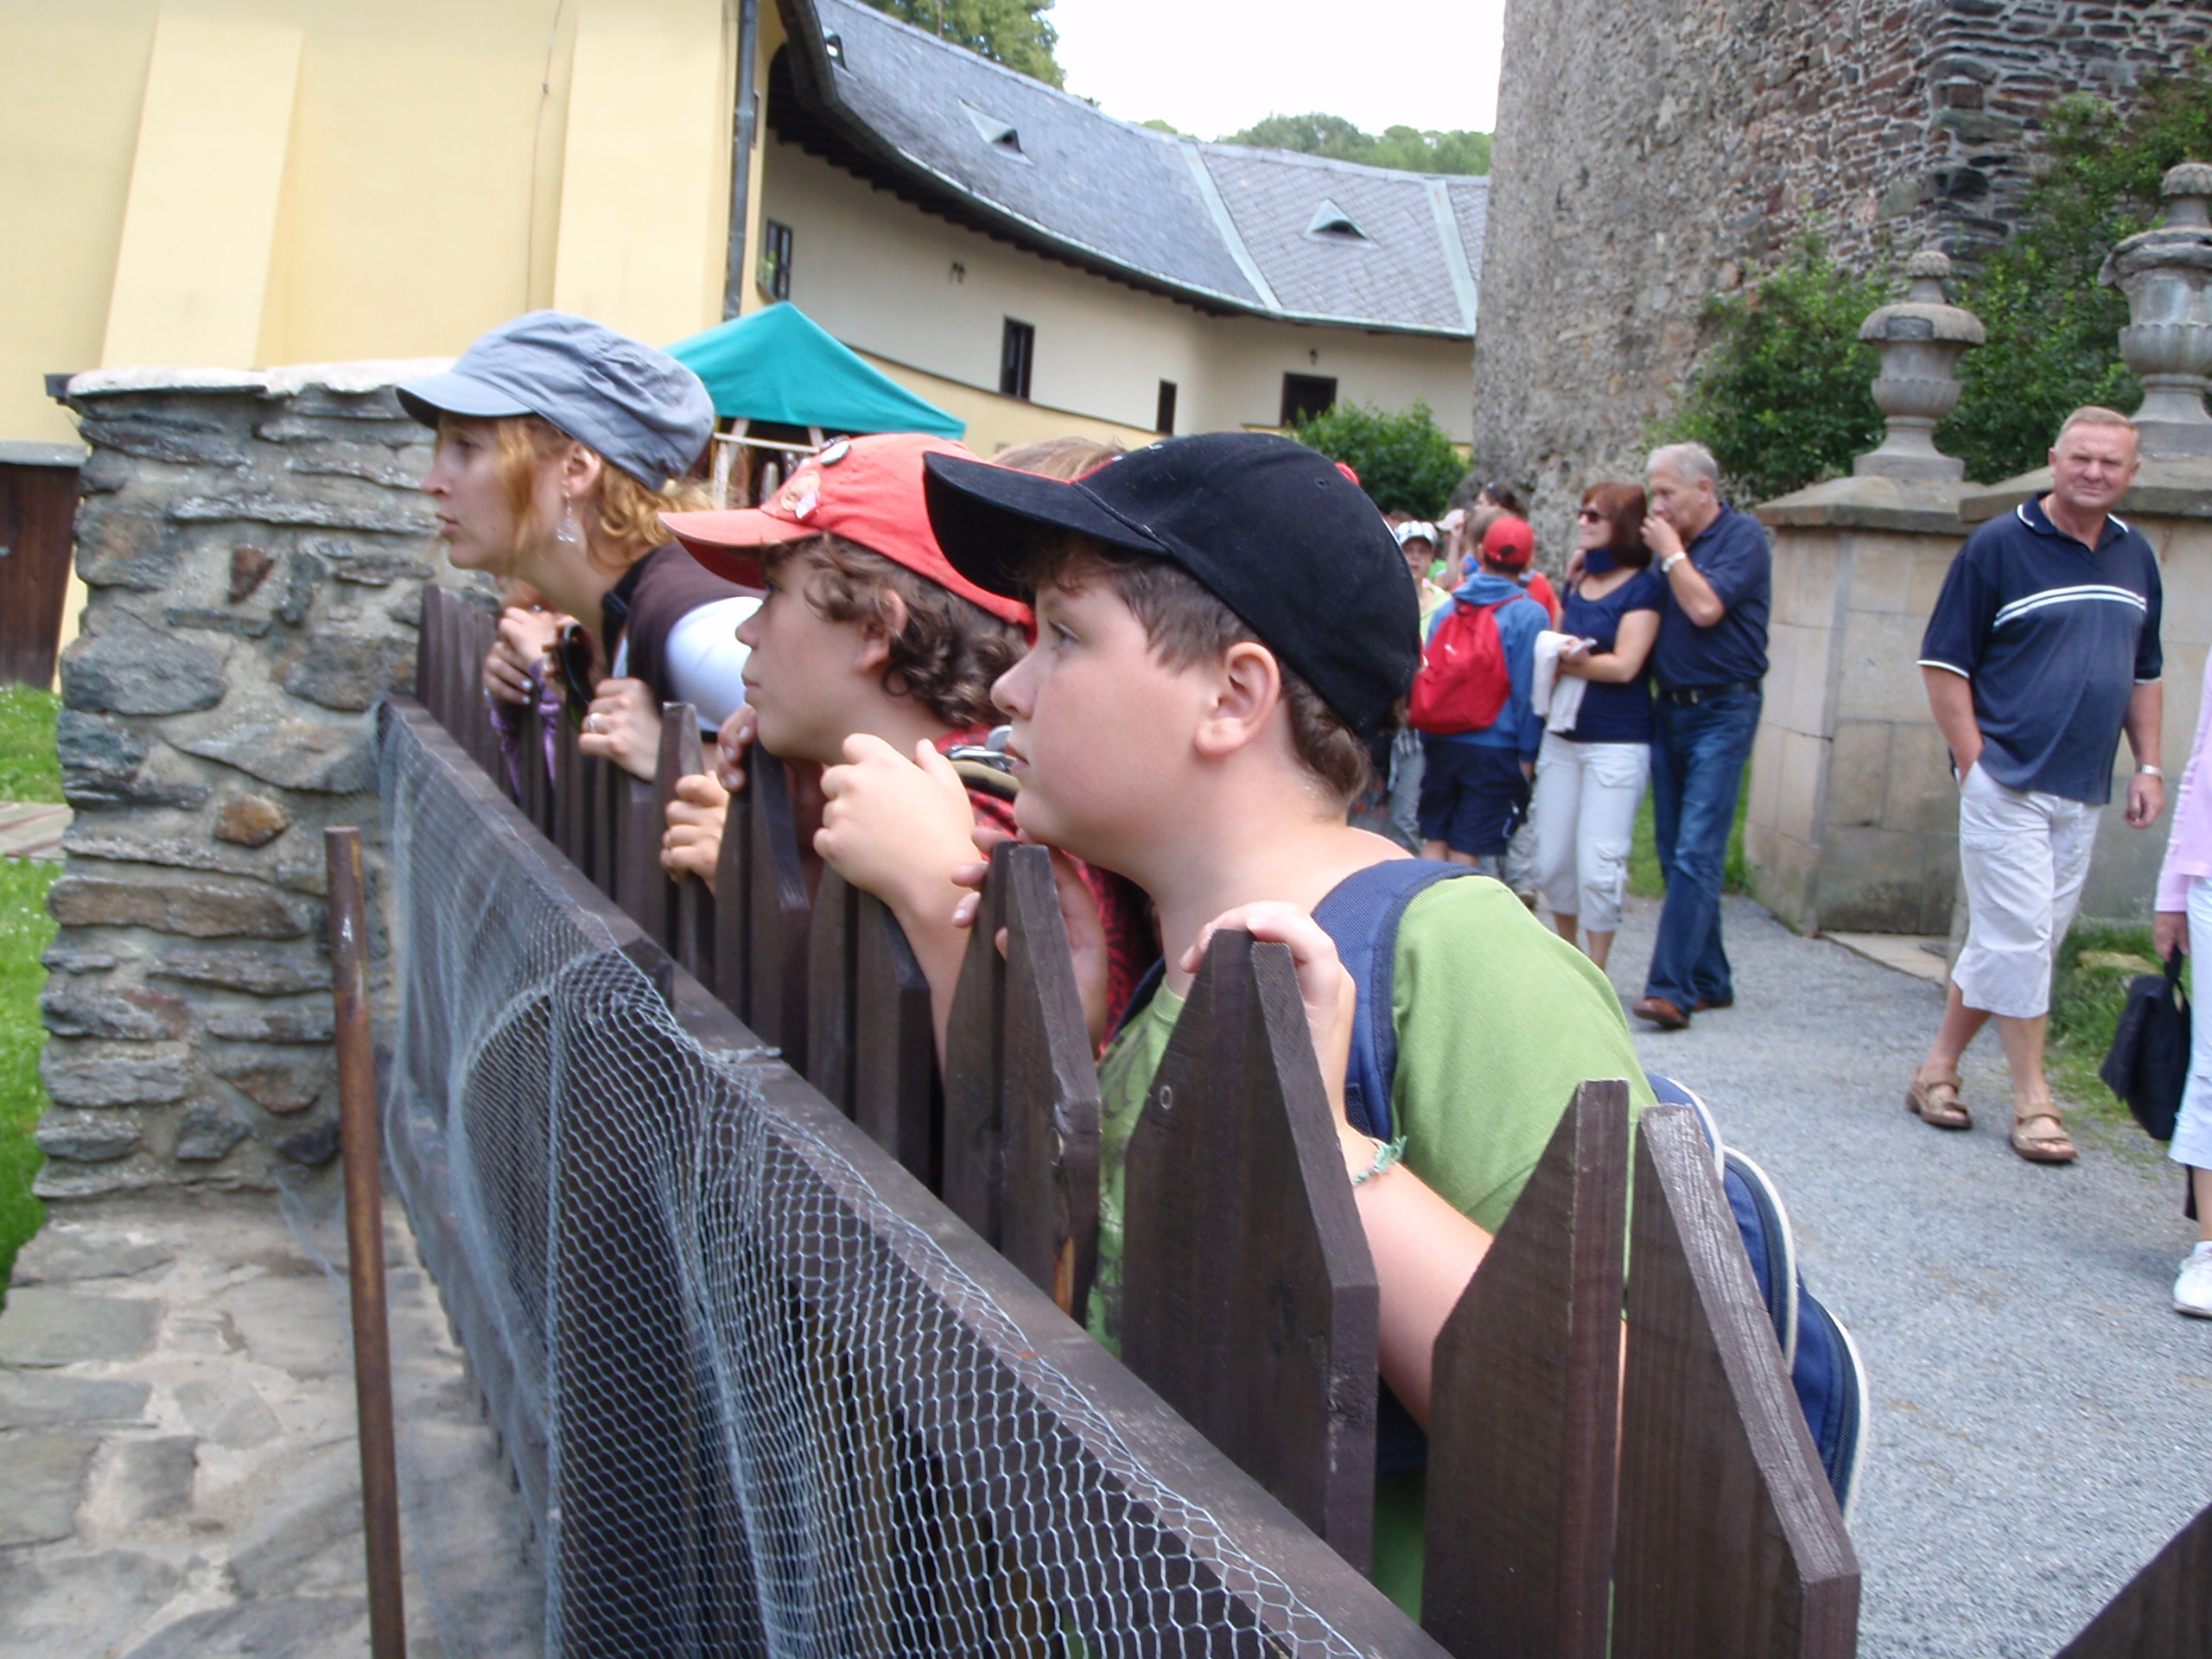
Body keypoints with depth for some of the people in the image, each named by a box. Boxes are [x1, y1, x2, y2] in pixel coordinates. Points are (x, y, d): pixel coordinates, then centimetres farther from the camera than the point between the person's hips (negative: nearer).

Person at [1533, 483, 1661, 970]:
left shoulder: (1642, 587, -7)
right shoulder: (1576, 584, 13)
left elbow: (1624, 665, -15)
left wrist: (1565, 662, -6)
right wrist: (1556, 656, -5)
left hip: (1617, 743, -6)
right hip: (1562, 735, 7)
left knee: (1598, 866, -6)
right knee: (1551, 860, 9)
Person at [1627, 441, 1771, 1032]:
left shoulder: (1742, 536, -6)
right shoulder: (1669, 543, 14)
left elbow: (1705, 608, -19)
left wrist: (1671, 552, -7)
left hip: (1721, 711, -8)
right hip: (1669, 710, 8)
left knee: (1696, 853, -13)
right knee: (1676, 853, 9)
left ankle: (1671, 988, -16)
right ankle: (1710, 981, 18)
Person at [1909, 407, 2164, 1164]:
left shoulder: (2135, 555, 12)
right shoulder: (1998, 545, -6)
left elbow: (2145, 671, 20)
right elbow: (1943, 661, -7)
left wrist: (2148, 767, 12)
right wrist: (1975, 763, -12)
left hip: (2083, 791, 6)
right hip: (2006, 782, -6)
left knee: (2008, 939, 10)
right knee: (2020, 936, -6)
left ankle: (1937, 1069, 23)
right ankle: (2032, 1101, 3)